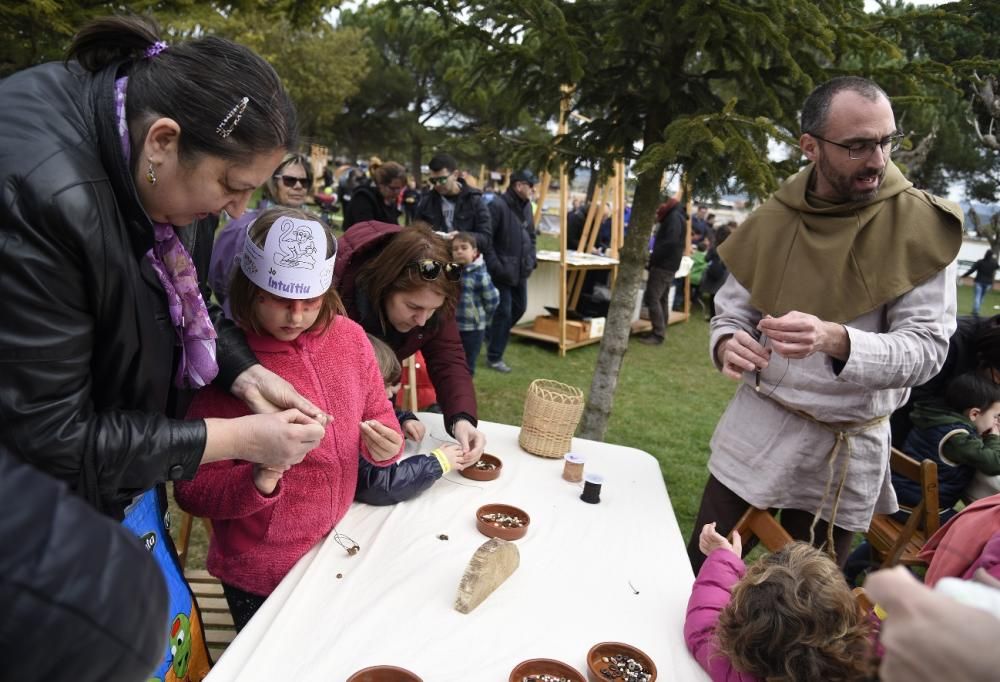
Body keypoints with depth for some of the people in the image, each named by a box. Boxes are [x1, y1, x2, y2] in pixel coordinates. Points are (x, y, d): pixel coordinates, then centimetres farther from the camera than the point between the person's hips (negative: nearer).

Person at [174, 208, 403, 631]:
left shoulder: (348, 335, -8)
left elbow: (379, 418, 3)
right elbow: (191, 492, -16)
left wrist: (385, 446, -19)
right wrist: (259, 480, -34)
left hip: (339, 557, 4)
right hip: (262, 578, -4)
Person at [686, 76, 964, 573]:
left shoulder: (921, 226, -9)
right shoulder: (774, 219, -3)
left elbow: (926, 346, -14)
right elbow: (731, 313, 5)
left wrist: (835, 340, -34)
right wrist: (727, 346, -19)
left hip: (847, 451, -1)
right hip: (754, 429, 2)